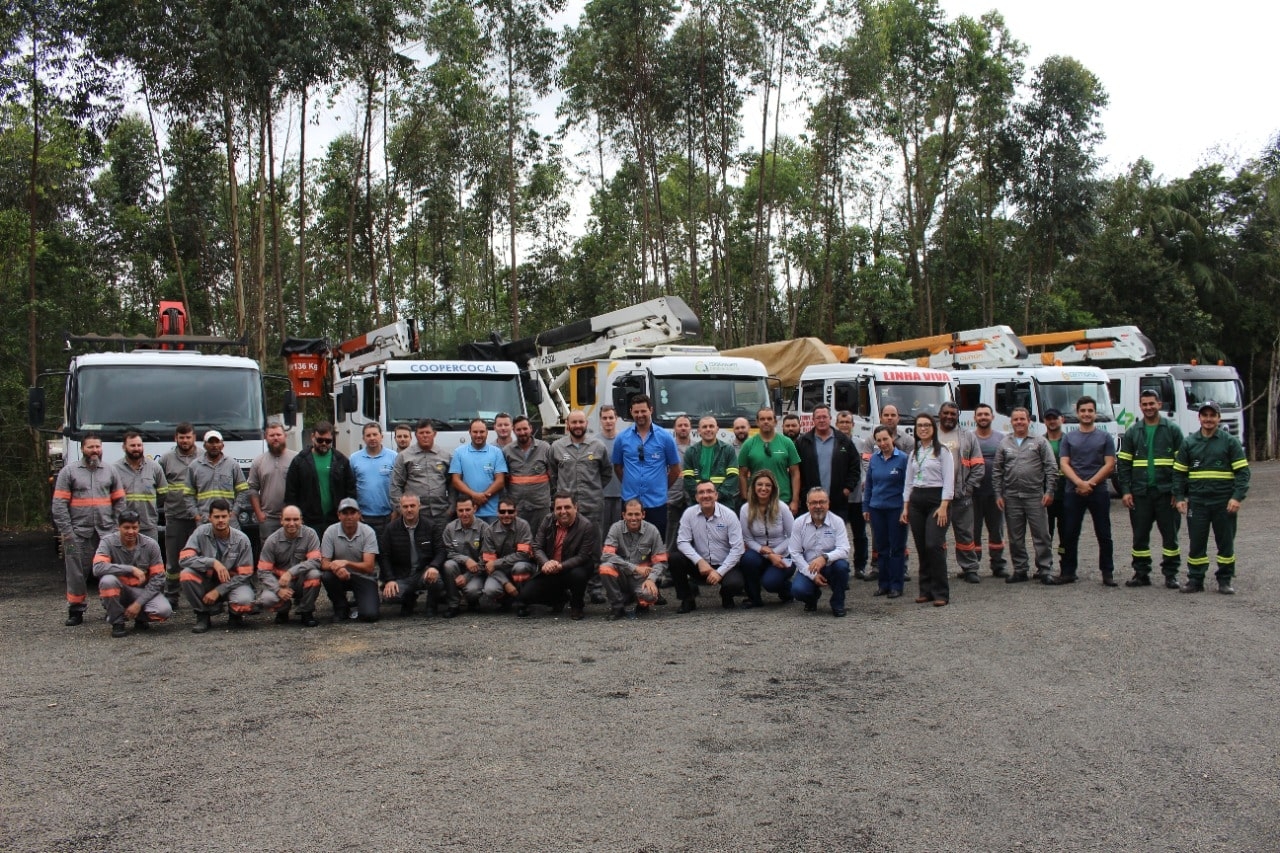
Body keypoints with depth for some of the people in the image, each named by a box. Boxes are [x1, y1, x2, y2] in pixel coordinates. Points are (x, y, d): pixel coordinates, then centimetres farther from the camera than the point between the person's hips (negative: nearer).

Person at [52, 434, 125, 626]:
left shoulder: (110, 472, 12)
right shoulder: (69, 472, 5)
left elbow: (120, 502, 10)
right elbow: (59, 504, 1)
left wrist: (118, 527, 0)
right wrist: (66, 531, -7)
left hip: (107, 531, 1)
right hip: (79, 533, -1)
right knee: (77, 572, 1)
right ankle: (76, 611, 9)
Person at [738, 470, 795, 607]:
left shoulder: (782, 508, -9)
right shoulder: (746, 509, -7)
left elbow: (792, 536, -4)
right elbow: (748, 539, -6)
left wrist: (775, 553, -15)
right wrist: (768, 555, -18)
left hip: (782, 556, -2)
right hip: (759, 555, 2)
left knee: (769, 582, -29)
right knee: (748, 558, -33)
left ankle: (786, 588, 11)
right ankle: (754, 598, -8)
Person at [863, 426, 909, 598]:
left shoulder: (903, 458, -7)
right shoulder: (874, 459, 6)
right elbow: (868, 484, 13)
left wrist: (906, 509, -11)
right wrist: (866, 507, 9)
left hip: (896, 508, -4)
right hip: (877, 509, 4)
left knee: (897, 547, 2)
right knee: (881, 547, 10)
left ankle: (896, 585, 8)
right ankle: (884, 584, 18)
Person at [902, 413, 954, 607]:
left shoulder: (942, 451, -1)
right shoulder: (913, 453, 16)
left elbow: (949, 481, -7)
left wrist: (943, 507, -15)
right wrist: (905, 507, 11)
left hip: (936, 499, -6)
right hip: (916, 501, 6)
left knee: (934, 545, -14)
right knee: (921, 547, 5)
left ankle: (941, 593, -10)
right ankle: (926, 590, 11)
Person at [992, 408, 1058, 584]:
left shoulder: (1040, 442, 4)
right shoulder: (1004, 444, 11)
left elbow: (1051, 468, 1)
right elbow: (996, 471, 11)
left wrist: (1049, 491, -7)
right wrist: (998, 494, 4)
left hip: (1035, 496, -3)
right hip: (1011, 497, 3)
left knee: (1041, 535, -2)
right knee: (1015, 538, 7)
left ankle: (1044, 570, 5)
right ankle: (1020, 570, 16)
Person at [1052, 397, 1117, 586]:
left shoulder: (1105, 438, 7)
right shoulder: (1069, 438, 10)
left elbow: (1109, 464, -1)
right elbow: (1064, 464, 2)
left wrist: (1090, 483, -12)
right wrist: (1080, 483, -14)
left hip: (1098, 491, -1)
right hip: (1073, 492, 1)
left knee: (1103, 535, 2)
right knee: (1069, 534, 2)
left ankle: (1107, 573, 9)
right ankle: (1068, 572, 8)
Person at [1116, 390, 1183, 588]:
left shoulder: (1172, 430, 3)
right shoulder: (1132, 432, 9)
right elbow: (1123, 464, 8)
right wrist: (1125, 491, -1)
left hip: (1166, 493, -2)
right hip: (1140, 493, 2)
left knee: (1170, 534, 3)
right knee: (1140, 535, 5)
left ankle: (1171, 574, 11)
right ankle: (1141, 574, 13)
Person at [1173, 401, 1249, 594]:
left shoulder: (1230, 442, 2)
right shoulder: (1189, 443, 9)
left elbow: (1242, 471, -2)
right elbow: (1179, 472, 11)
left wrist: (1237, 497, -12)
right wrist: (1179, 497, 2)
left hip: (1224, 502, -2)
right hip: (1197, 501, 2)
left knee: (1225, 542, 6)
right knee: (1196, 542, 3)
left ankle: (1225, 580, 15)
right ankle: (1195, 579, 11)